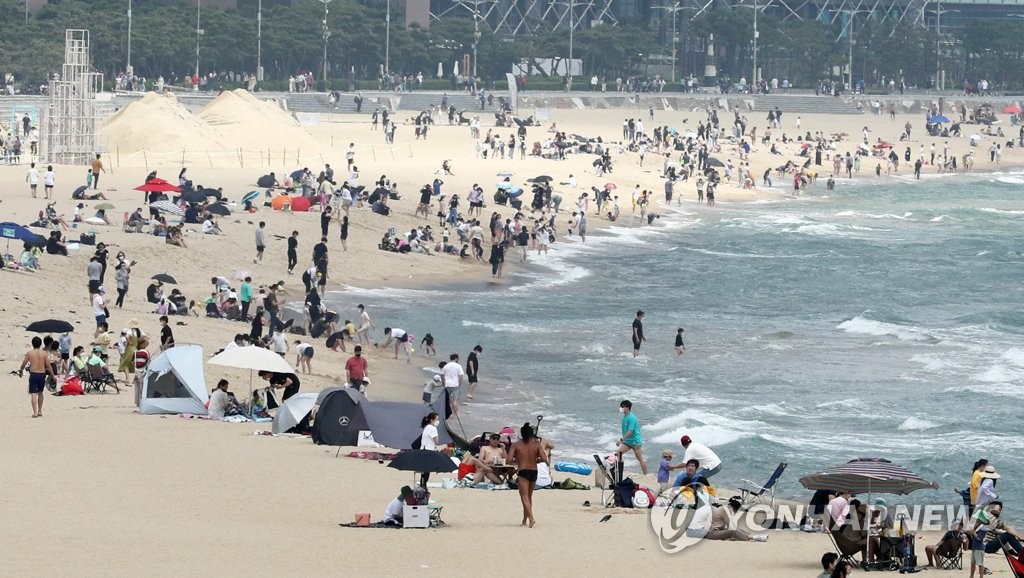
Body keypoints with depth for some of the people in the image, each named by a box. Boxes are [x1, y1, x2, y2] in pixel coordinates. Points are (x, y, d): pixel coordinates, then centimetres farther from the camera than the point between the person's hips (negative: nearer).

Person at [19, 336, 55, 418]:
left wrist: (20, 372, 24)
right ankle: (40, 411, 25)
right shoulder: (44, 353, 0)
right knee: (40, 393, 20)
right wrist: (53, 376, 11)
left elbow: (23, 364, 4)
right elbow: (48, 366, 0)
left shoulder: (29, 353, -4)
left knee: (33, 393, -3)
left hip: (33, 374, -3)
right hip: (42, 374, 3)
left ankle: (35, 412, -14)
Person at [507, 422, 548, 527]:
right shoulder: (536, 445, 0)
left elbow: (509, 459, -12)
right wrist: (536, 460, 11)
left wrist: (516, 461, 9)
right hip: (534, 472, 4)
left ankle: (531, 518, -26)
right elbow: (544, 459, -8)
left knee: (525, 497, -6)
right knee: (529, 497, 18)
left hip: (523, 472, -4)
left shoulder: (516, 445, -5)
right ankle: (525, 520, 26)